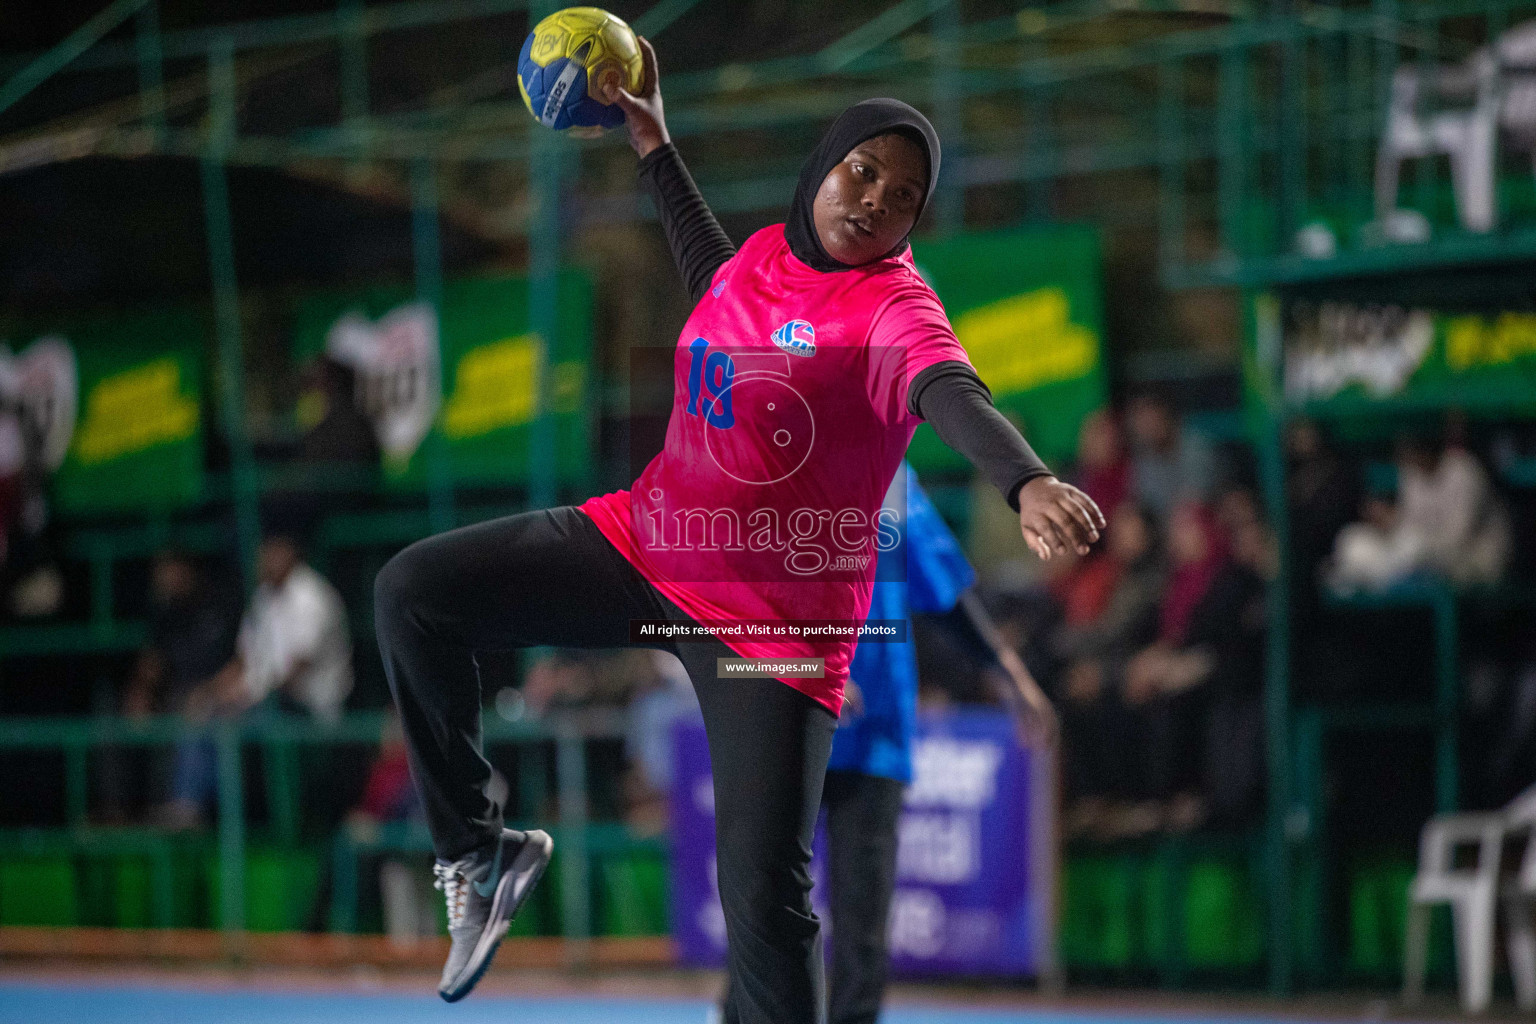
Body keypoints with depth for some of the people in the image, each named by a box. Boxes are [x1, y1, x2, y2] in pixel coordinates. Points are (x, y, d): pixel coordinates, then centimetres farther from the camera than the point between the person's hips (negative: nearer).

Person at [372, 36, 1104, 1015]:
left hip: (776, 624, -6)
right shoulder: (764, 255, 4)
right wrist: (657, 147, 36)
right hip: (649, 541, 6)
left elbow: (954, 393, -39)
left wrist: (1029, 483, -60)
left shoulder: (895, 305, -16)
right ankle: (480, 853, 7)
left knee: (764, 895, -13)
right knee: (414, 593, -5)